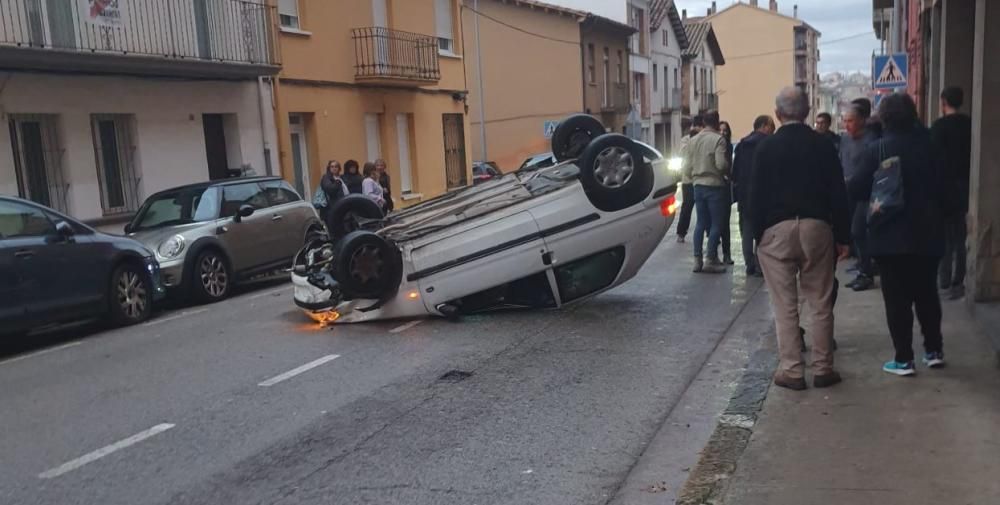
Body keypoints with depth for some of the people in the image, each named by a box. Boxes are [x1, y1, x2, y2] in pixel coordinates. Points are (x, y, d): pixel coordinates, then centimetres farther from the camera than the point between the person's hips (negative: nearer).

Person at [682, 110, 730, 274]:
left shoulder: (693, 140, 8)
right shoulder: (718, 139, -11)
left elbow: (687, 169, 8)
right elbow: (721, 164, -20)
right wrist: (729, 172, -1)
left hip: (698, 186, 6)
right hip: (715, 186, -6)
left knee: (701, 223, 12)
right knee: (716, 224, 1)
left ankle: (697, 260, 11)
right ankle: (710, 260, 0)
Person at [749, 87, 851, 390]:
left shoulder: (766, 147, -2)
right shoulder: (823, 146, 3)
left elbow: (756, 196, -2)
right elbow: (838, 194, 4)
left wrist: (757, 234, 5)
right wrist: (843, 237, 9)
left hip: (776, 231, -1)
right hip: (817, 228, 2)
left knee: (785, 306, 3)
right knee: (821, 304, 9)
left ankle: (791, 371, 5)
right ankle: (822, 369, 14)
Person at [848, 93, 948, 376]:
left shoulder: (878, 150, -9)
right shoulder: (927, 145, 2)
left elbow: (858, 189, -9)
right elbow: (941, 187, 5)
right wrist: (939, 217, 15)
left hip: (891, 235, -4)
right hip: (927, 233, 4)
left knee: (897, 298, 1)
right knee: (927, 293, 17)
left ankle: (903, 359, 4)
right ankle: (934, 350, 24)